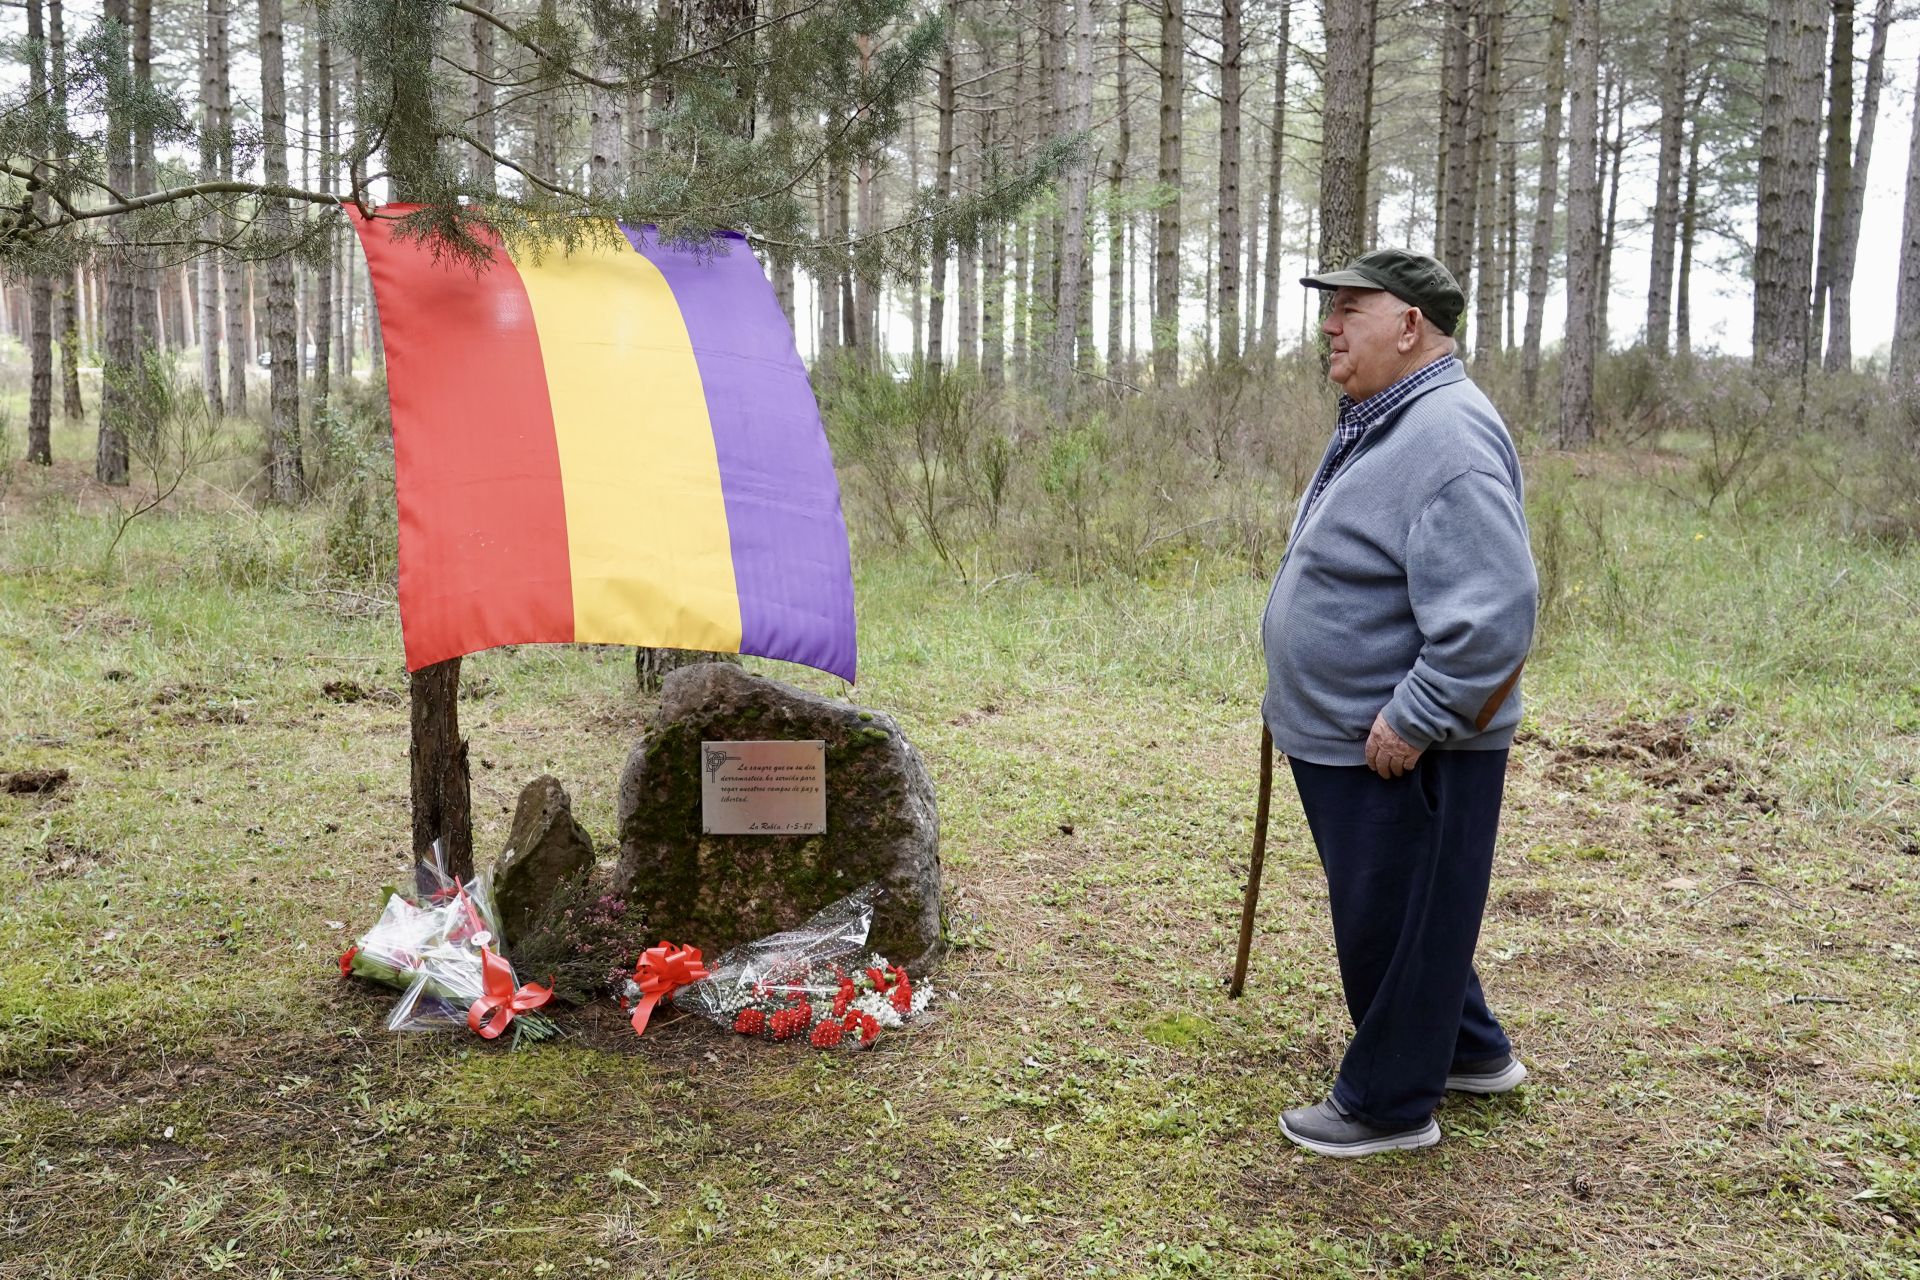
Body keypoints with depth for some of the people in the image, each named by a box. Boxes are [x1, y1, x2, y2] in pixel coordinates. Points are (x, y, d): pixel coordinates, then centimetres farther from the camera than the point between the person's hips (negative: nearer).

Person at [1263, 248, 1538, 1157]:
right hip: (1344, 737, 11)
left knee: (1395, 923, 5)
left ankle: (1388, 1104, 22)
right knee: (1384, 912, 23)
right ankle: (1469, 1050, 42)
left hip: (1404, 752, -11)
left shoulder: (1447, 438, -23)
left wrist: (1413, 721, -26)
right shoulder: (1375, 425, 12)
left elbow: (1491, 613, -30)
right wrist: (1300, 695, 21)